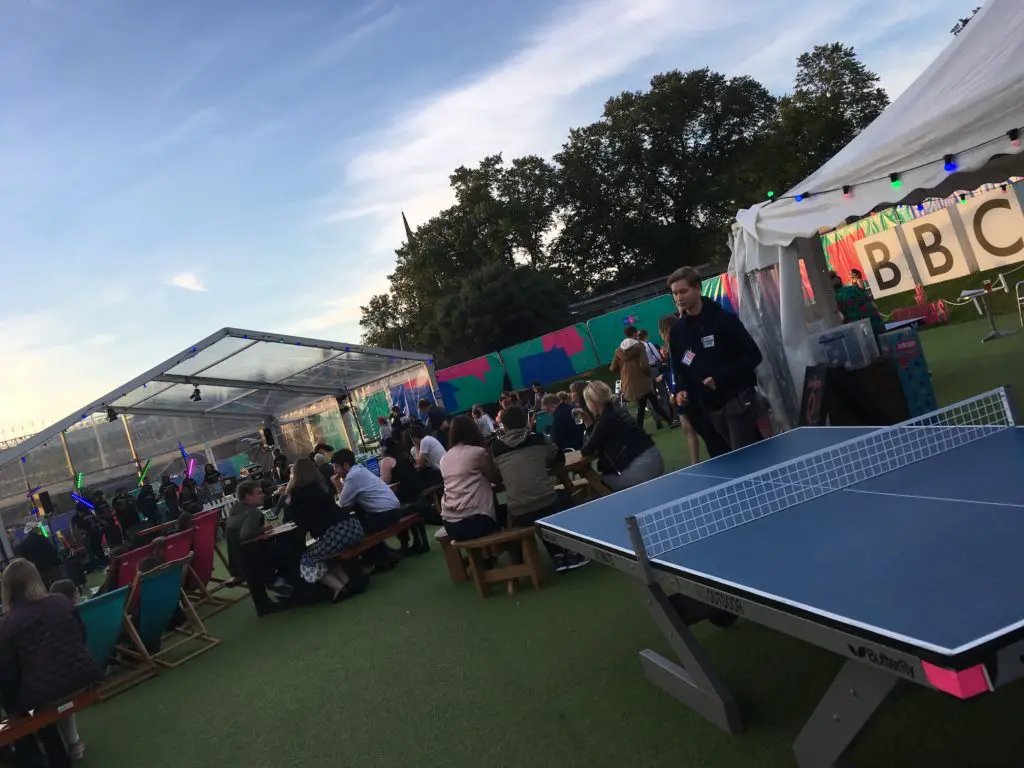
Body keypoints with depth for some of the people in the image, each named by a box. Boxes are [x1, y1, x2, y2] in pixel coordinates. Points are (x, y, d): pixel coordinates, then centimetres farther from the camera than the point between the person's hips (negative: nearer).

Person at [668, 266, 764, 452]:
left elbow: (753, 356, -10)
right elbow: (679, 368, 19)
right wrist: (680, 390, -1)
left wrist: (720, 378, -18)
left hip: (738, 401, -5)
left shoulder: (723, 319, -9)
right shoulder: (677, 331, 9)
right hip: (710, 408, 6)